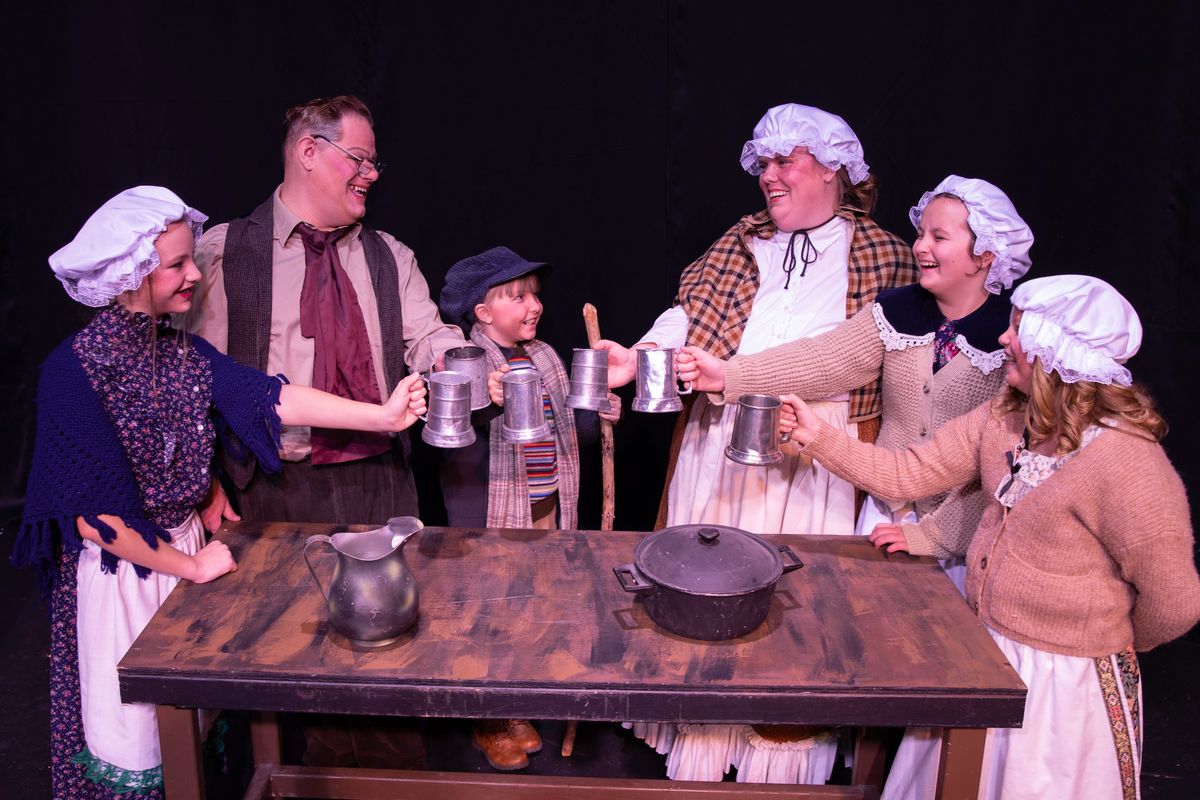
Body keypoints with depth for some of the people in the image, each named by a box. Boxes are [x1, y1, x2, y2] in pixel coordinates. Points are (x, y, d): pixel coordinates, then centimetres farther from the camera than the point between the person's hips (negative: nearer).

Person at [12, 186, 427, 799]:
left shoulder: (186, 352, -1)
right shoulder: (73, 369, -21)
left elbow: (271, 398, -13)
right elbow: (95, 516, -22)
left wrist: (381, 415, -22)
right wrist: (187, 564, -14)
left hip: (184, 545, 6)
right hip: (118, 569, -5)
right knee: (131, 731, 10)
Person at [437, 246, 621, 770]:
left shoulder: (545, 358, 10)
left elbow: (566, 428, 17)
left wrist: (598, 414, -1)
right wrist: (479, 400, -41)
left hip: (547, 509, 7)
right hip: (490, 515, -7)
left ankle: (515, 712, 38)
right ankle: (489, 724, 25)